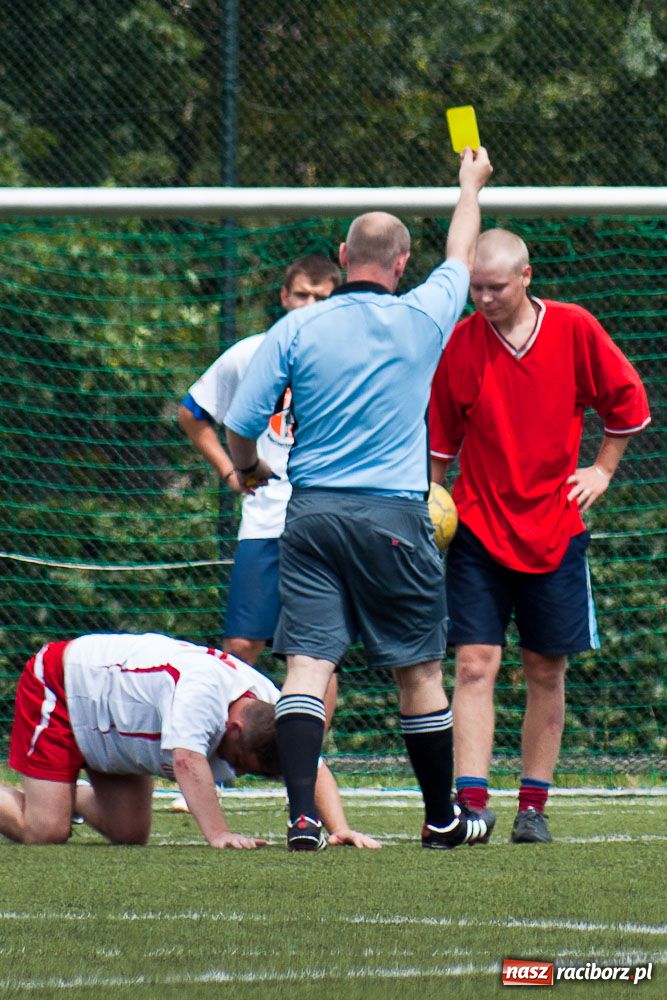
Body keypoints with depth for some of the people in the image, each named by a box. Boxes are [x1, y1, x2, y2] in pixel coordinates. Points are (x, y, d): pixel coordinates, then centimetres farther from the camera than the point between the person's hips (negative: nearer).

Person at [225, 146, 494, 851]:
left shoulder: (295, 331, 0)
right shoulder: (422, 320, 0)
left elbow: (238, 428, 1)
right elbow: (461, 257, 21)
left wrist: (250, 470, 24)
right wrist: (471, 185, 39)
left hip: (311, 512, 1)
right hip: (394, 516, -1)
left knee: (307, 666, -4)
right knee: (420, 672, 9)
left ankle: (303, 814, -18)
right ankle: (442, 819, 19)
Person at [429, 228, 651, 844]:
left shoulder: (575, 330, -3)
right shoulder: (460, 345, -4)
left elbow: (627, 401, 11)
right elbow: (439, 441, 5)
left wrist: (602, 469, 7)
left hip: (555, 530, 1)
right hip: (478, 530, -1)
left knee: (547, 672, 6)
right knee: (475, 664, -11)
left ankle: (534, 805, 14)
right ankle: (471, 803, -15)